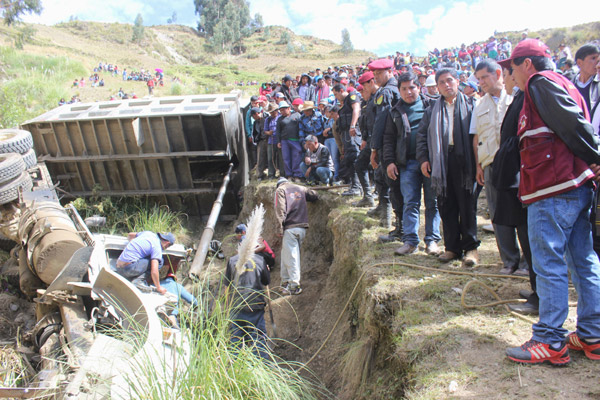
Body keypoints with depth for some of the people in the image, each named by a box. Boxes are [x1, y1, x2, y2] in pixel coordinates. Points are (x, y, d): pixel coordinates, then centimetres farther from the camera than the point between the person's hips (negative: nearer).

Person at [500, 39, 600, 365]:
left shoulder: (540, 82, -5)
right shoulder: (563, 84, 24)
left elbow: (573, 123, -15)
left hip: (553, 190, -10)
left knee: (549, 264, -4)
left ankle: (549, 342, 3)